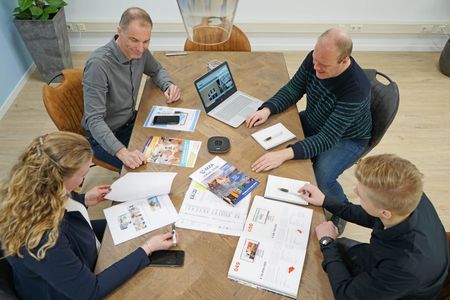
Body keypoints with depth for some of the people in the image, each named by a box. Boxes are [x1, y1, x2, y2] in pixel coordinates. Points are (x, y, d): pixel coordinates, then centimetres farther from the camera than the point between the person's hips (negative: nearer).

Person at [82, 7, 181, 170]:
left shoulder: (139, 51, -10)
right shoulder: (98, 64, -31)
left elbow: (157, 70, 13)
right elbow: (94, 120, -33)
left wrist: (168, 85, -11)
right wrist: (122, 152, -48)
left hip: (130, 122, 7)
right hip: (102, 136, -6)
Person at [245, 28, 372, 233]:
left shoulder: (356, 88, -36)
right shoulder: (315, 59, -19)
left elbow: (328, 138, -37)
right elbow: (293, 89, -6)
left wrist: (285, 154, -48)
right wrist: (267, 109, -24)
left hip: (347, 138, -6)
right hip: (314, 122, 6)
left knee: (320, 178, -26)